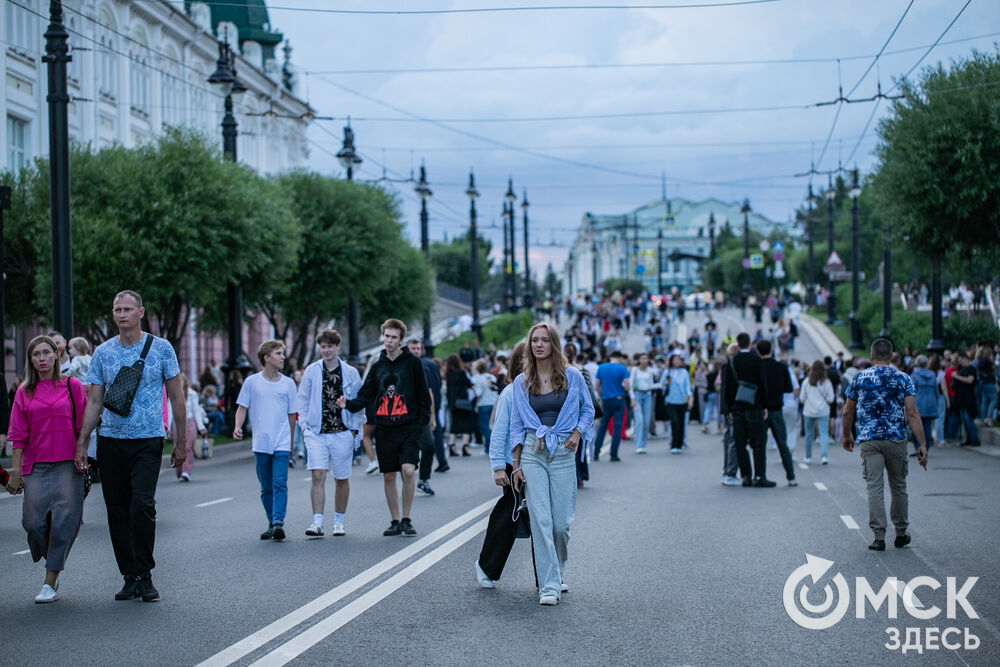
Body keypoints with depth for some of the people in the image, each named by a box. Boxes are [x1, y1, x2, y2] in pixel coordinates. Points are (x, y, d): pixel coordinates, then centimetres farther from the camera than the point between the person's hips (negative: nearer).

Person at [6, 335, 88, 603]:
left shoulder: (72, 386, 5)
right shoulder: (25, 392, 9)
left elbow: (83, 426, 7)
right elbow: (19, 435, 7)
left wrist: (82, 454, 0)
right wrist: (16, 469, 2)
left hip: (68, 463, -2)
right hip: (36, 465, 2)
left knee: (63, 519, -9)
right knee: (34, 522, -5)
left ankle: (50, 583, -4)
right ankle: (53, 564, 23)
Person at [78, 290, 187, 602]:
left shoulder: (161, 348, 1)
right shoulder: (103, 352, 7)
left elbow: (176, 396, 6)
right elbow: (95, 401, 10)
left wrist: (181, 441, 4)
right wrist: (81, 441, 2)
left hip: (148, 440, -3)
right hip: (110, 440, 3)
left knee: (142, 505, -17)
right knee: (118, 512, 3)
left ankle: (144, 575, -7)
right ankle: (130, 576, 13)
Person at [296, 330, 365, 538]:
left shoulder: (350, 373, 3)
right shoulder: (311, 371, 4)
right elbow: (302, 400, 10)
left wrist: (355, 428, 2)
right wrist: (305, 426, 2)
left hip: (343, 433, 0)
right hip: (316, 433, 0)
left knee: (342, 479, 7)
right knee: (318, 476, -12)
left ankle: (339, 521, 20)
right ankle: (317, 521, -12)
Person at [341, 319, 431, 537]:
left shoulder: (412, 363, 2)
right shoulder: (377, 367, 12)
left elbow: (423, 394, 2)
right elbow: (366, 395, 10)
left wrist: (423, 421, -6)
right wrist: (349, 403, -8)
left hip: (409, 427, -4)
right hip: (384, 429, 4)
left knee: (408, 470, -16)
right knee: (388, 476, 6)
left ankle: (407, 519, -2)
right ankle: (395, 521, 16)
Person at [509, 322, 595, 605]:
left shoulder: (572, 376, 4)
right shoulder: (521, 382, 7)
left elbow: (588, 409, 13)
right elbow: (516, 425, 9)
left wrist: (578, 433, -5)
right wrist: (516, 465, 3)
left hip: (563, 454, 0)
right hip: (532, 453, 0)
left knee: (561, 522, -2)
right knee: (540, 519, -8)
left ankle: (557, 573, 26)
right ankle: (549, 586, -7)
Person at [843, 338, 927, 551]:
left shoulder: (860, 378, 2)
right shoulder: (903, 379, -1)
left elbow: (847, 412, 7)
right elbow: (912, 413, -8)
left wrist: (847, 435, 24)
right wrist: (922, 444, -6)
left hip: (869, 440, 0)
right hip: (896, 439, 0)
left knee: (875, 487, 0)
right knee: (898, 486, 14)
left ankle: (879, 537, -6)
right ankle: (901, 533, 23)